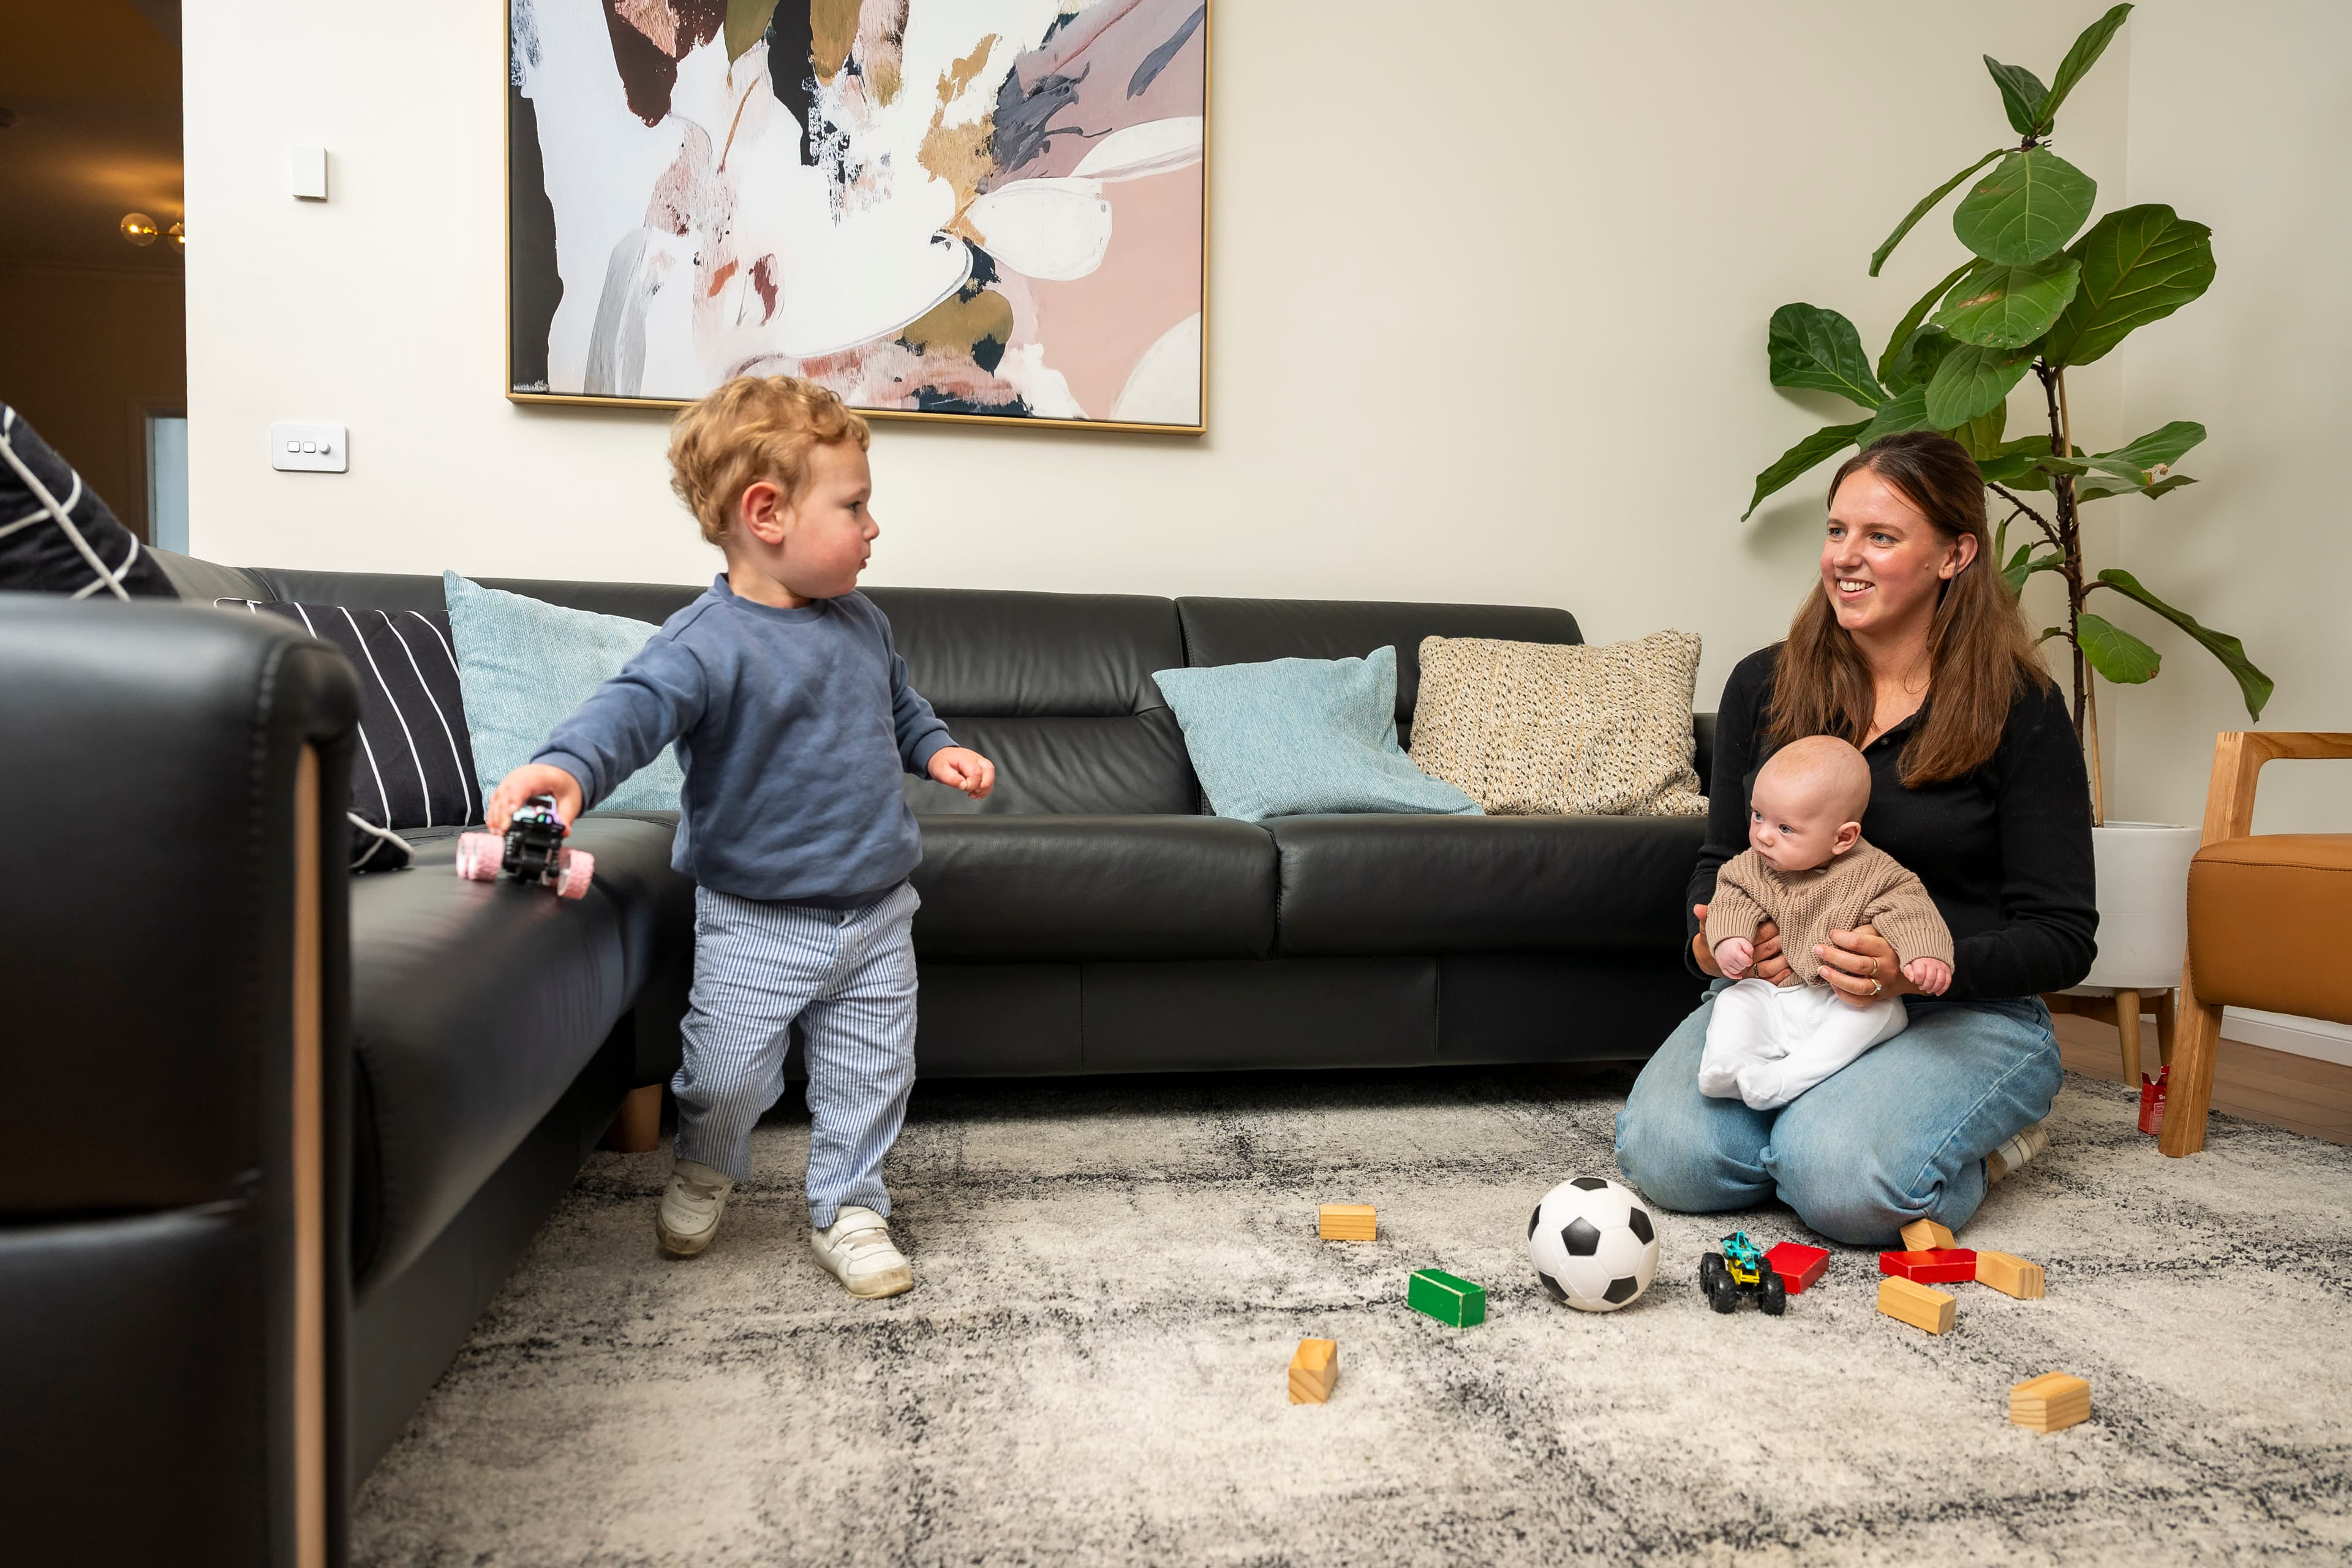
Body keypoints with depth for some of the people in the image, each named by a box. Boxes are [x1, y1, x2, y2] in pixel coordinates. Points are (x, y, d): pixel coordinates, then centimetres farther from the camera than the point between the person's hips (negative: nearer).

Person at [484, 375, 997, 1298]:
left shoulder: (862, 623, 5)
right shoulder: (708, 642, -19)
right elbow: (637, 705, -35)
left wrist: (935, 748, 7)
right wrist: (569, 765, -54)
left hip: (876, 911, 5)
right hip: (755, 918, -5)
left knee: (870, 1076, 10)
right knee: (726, 1075, 3)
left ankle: (848, 1211, 31)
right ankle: (704, 1174, 36)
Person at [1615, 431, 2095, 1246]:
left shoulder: (2019, 708, -6)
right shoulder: (1762, 686, 5)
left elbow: (2063, 936, -5)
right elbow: (1721, 858, 14)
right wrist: (1712, 938, -9)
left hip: (1965, 1012, -3)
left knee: (1843, 1182, -29)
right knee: (1663, 1153, -22)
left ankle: (1974, 1140, 6)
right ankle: (1814, 1117, 10)